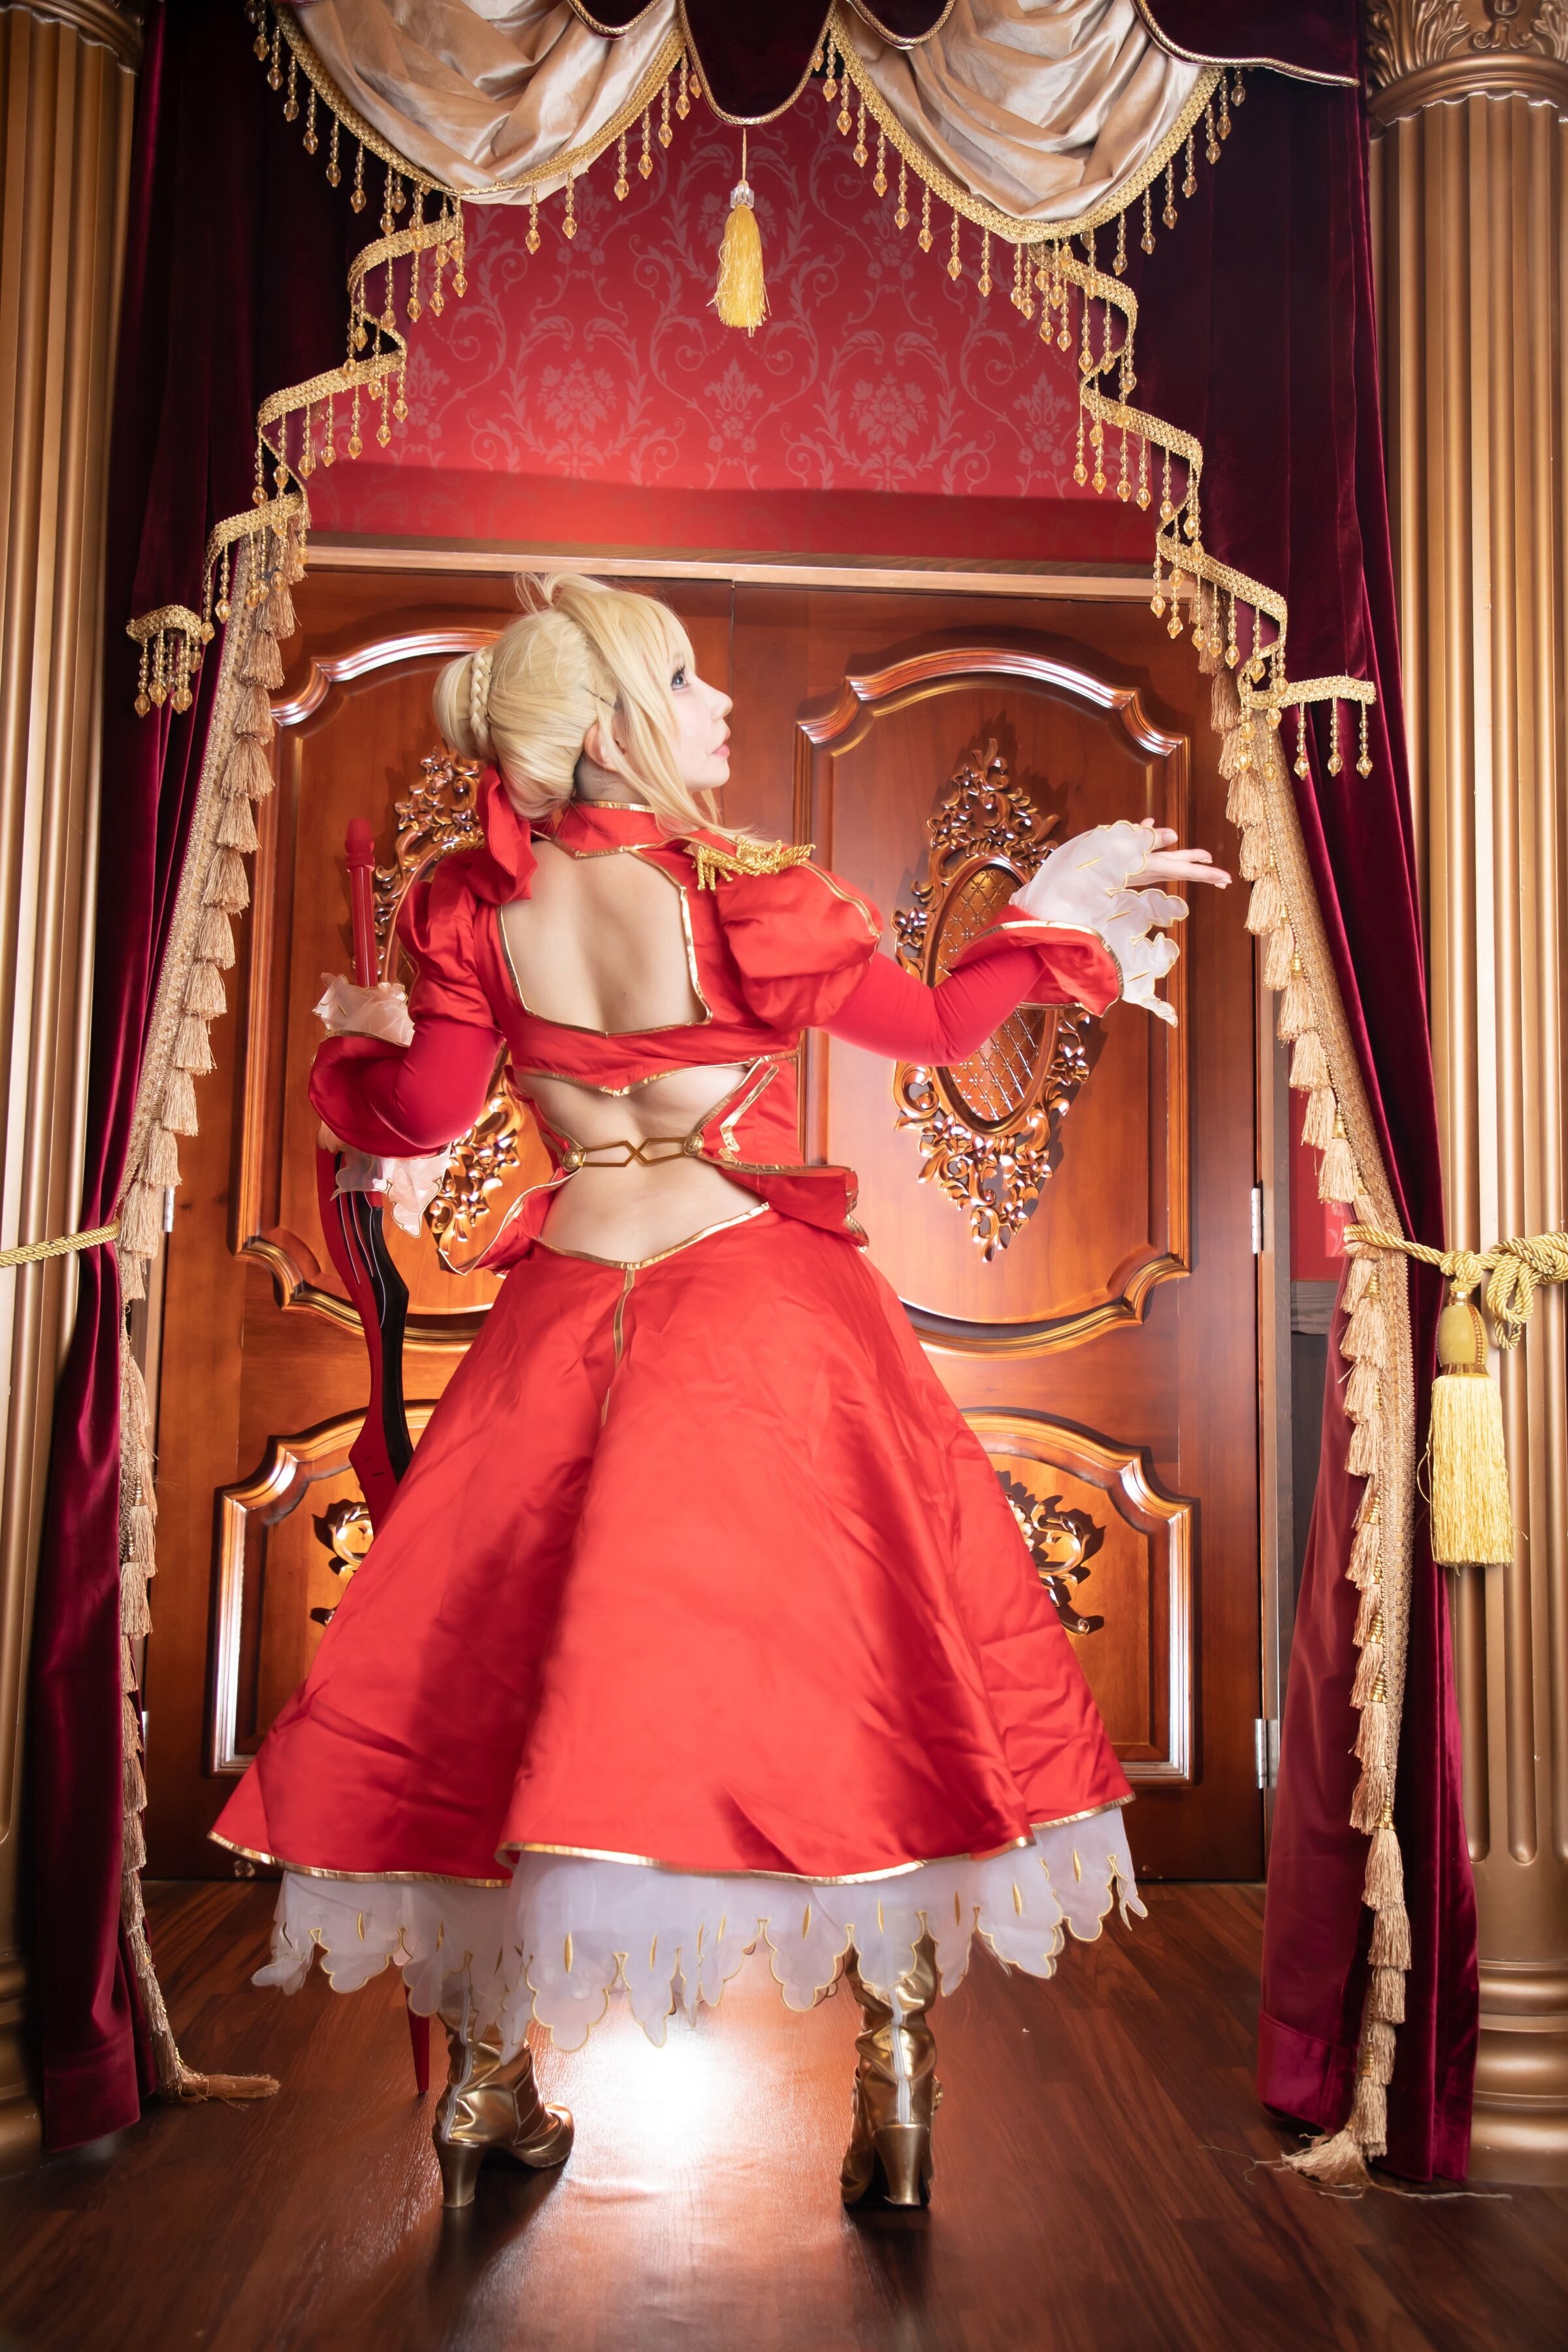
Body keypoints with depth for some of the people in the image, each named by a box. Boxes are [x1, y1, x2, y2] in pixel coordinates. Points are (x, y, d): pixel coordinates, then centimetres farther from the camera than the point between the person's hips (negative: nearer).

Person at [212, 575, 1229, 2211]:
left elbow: (420, 1116, 4)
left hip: (569, 1318, 4)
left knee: (504, 1668, 15)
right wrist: (1056, 915, 10)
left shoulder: (479, 913, -2)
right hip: (763, 1306, -3)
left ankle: (485, 2079, 22)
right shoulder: (738, 900, -13)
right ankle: (894, 2090, 14)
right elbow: (934, 1024, -5)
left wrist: (360, 1038, 25)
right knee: (864, 1674, 8)